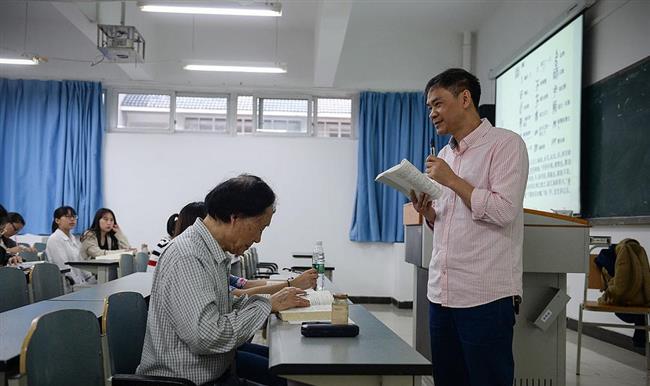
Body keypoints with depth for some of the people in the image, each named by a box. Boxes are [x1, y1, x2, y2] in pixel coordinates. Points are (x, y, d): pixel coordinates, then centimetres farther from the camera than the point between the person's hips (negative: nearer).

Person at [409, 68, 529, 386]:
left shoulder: (505, 144, -5)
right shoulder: (444, 155, 16)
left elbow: (504, 211, -17)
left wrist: (452, 180, -11)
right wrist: (428, 213, 1)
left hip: (486, 297, -7)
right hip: (441, 293, 7)